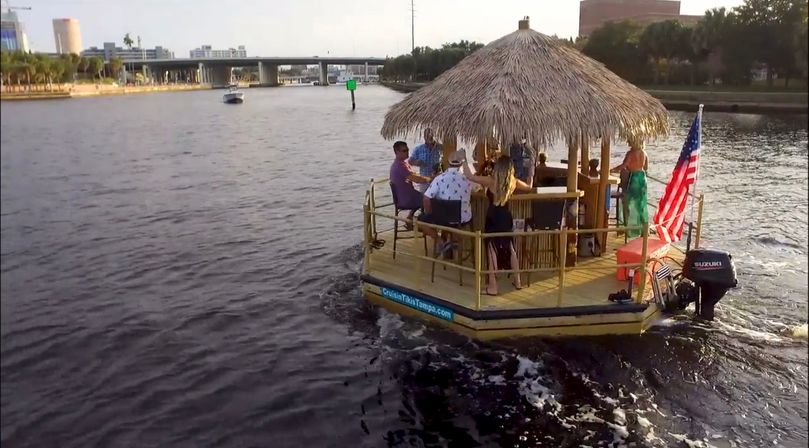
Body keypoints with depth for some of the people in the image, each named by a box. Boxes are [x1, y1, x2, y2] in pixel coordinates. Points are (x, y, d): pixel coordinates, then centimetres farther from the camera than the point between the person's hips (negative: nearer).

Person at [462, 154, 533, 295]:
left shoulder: (491, 181, -15)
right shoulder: (513, 182, -2)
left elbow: (469, 176, -9)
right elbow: (529, 188, 16)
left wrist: (463, 161, 4)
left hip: (492, 218, -4)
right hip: (506, 217, 4)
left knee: (492, 249, 1)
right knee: (510, 248, 17)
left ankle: (492, 285, 2)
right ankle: (517, 281, 26)